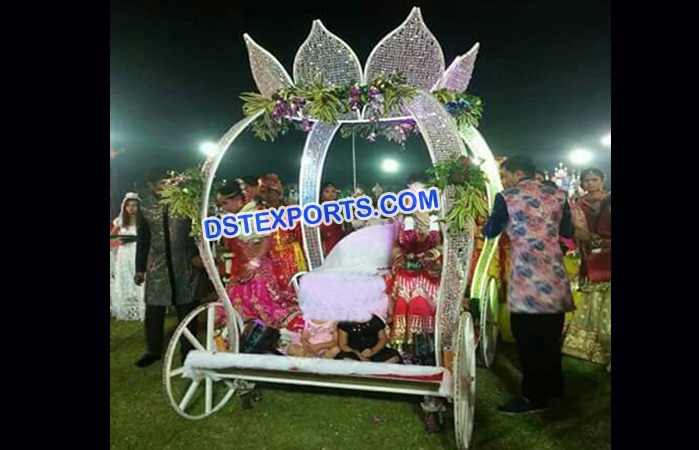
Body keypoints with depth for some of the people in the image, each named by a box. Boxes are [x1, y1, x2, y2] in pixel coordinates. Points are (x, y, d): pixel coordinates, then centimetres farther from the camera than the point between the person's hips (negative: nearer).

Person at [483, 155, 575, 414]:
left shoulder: (507, 197, -6)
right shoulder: (557, 195, 7)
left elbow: (490, 232, 3)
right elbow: (567, 232, 17)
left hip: (527, 278, -6)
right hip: (555, 276, 6)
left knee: (528, 338, 4)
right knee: (550, 336, 18)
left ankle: (534, 397, 12)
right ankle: (552, 387, 33)